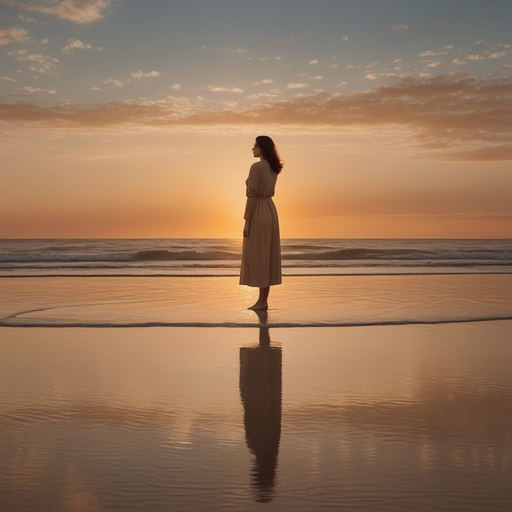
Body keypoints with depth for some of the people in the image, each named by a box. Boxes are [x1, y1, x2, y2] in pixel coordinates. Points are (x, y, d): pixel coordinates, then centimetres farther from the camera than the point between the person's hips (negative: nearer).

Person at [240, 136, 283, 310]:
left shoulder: (256, 167, -16)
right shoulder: (273, 168, 11)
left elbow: (252, 196, -18)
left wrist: (246, 222, -16)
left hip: (258, 215, -9)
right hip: (270, 212, 9)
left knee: (258, 259, -4)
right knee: (267, 258, 9)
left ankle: (262, 301, -1)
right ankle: (263, 300, 13)